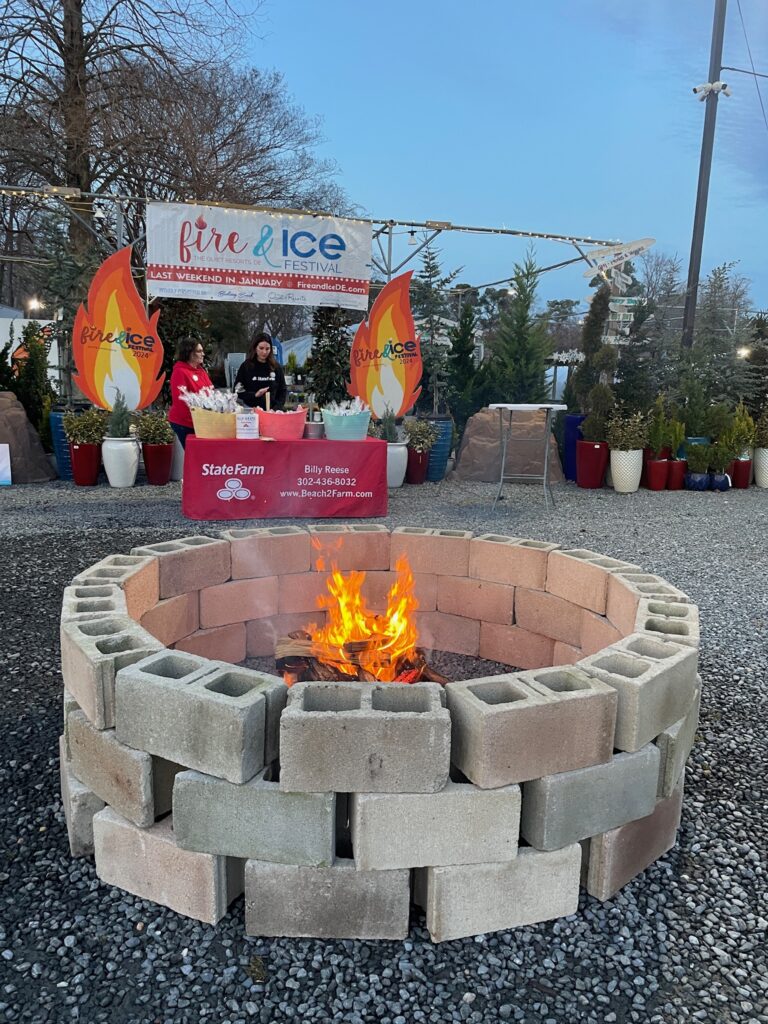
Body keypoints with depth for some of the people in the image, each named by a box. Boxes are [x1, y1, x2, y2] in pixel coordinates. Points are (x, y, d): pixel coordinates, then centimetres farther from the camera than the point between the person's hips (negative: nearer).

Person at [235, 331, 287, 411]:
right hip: (251, 411, -1)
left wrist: (276, 408, -6)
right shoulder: (245, 366, 2)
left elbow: (282, 391, 9)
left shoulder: (276, 367, 6)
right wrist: (254, 395, -15)